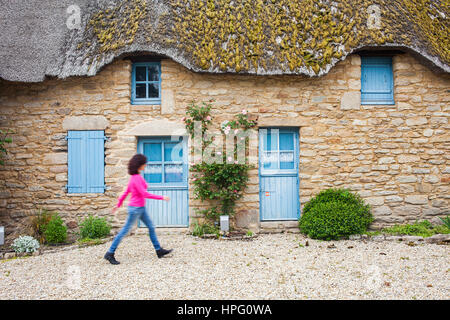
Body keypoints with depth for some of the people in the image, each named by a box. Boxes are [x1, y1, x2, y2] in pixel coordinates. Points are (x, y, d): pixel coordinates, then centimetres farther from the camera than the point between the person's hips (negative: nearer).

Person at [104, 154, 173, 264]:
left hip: (141, 208, 10)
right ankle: (110, 253, 7)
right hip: (136, 208, -10)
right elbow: (144, 194, -25)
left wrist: (118, 205, 21)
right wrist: (161, 197, -21)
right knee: (125, 230, -2)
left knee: (151, 227, 13)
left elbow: (126, 192, 15)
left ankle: (159, 250, 21)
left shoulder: (135, 177, 9)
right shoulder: (136, 178, -20)